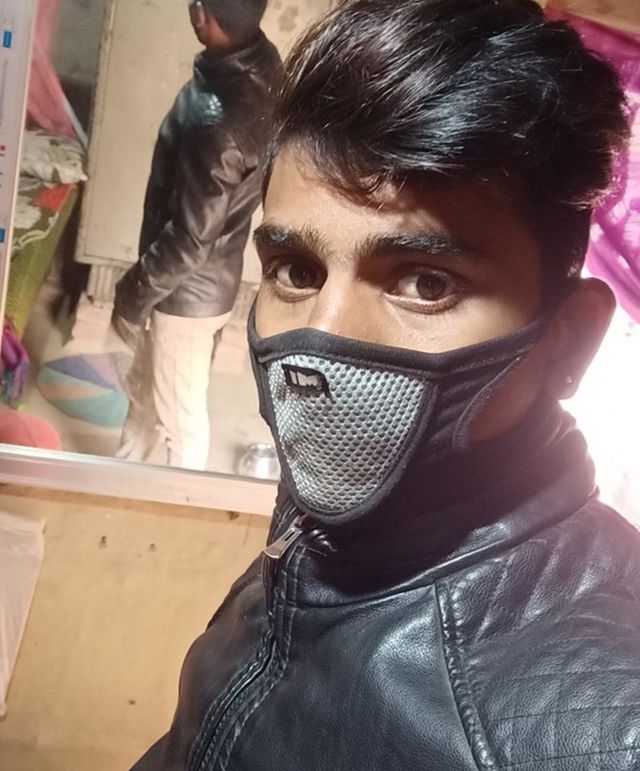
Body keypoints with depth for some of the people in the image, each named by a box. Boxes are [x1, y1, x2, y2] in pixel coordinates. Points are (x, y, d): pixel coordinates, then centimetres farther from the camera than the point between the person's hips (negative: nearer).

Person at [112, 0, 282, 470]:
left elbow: (190, 240, -28)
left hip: (189, 291, -9)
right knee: (145, 387, 30)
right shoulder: (258, 68, -7)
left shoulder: (217, 121, -36)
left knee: (181, 412, 15)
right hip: (210, 277, 9)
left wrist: (134, 296, -15)